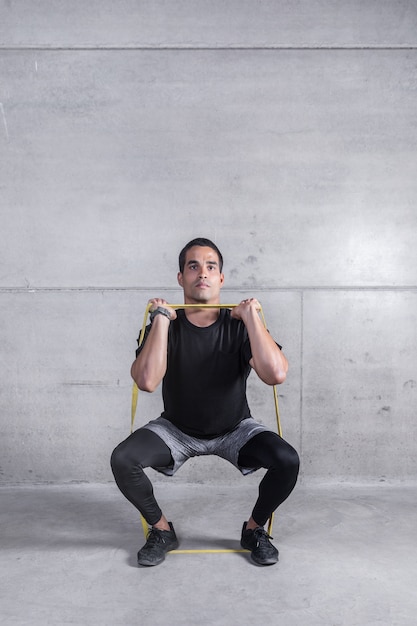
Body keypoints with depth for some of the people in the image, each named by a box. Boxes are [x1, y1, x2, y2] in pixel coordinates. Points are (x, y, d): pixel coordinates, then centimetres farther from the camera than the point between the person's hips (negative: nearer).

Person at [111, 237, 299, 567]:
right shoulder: (165, 325, -14)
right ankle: (161, 530, 5)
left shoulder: (240, 325, -15)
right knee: (122, 460, -24)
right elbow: (147, 381, -32)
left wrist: (251, 317, -30)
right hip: (176, 429, 0)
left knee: (287, 461, -24)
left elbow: (276, 375, -32)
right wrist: (161, 318, -30)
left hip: (235, 429, 0)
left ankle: (254, 529, 7)